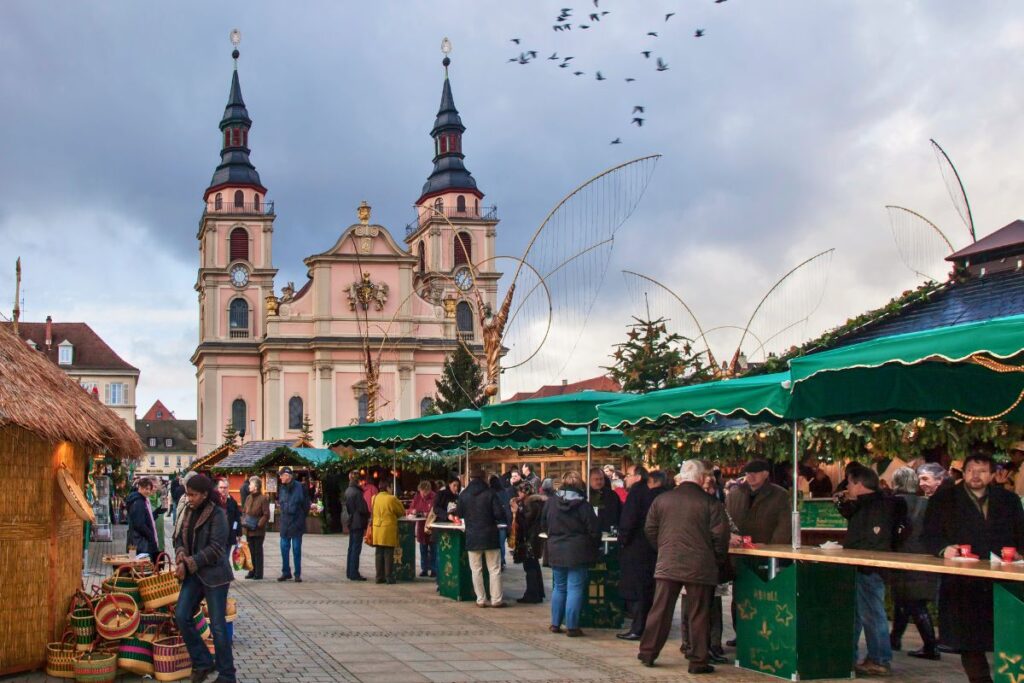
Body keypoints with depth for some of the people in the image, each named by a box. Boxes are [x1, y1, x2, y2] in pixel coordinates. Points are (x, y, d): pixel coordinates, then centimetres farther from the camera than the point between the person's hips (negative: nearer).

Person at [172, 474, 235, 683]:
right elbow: (178, 537, 14)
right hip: (193, 574, 7)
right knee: (181, 615, -4)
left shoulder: (217, 514, -13)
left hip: (214, 575, -6)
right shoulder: (187, 511, 7)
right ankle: (203, 662, 13)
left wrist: (189, 564, -18)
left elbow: (215, 548, -17)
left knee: (218, 626, -3)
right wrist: (181, 554, -7)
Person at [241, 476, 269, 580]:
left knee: (258, 551, 1)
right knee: (250, 551, 12)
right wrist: (244, 521, 1)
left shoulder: (263, 498, -10)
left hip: (258, 531, -6)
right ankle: (252, 571, 21)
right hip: (248, 530, 6)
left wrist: (258, 524, -18)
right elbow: (244, 511, 18)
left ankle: (258, 573, 8)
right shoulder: (248, 498, 10)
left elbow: (266, 515, -12)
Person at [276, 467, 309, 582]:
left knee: (296, 549, 2)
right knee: (284, 548, 7)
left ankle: (298, 574, 9)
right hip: (285, 523, 5)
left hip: (297, 523, -5)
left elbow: (306, 504, -4)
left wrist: (301, 517, -1)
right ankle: (286, 572, 17)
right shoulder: (282, 488, 5)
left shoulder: (300, 487, -10)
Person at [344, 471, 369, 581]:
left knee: (351, 548, 15)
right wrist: (368, 515, 0)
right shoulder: (357, 492, -18)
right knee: (356, 548, -5)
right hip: (358, 523, -9)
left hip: (351, 523, 9)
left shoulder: (347, 491, 9)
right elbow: (362, 509, -17)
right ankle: (354, 574, -4)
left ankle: (349, 572, 20)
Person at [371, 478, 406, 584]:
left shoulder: (374, 498, 4)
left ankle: (379, 577, 12)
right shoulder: (391, 499, -12)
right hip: (388, 530, -5)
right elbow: (402, 512, -2)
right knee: (388, 554, 0)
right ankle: (389, 577, 0)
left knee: (378, 554, 9)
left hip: (377, 530, 5)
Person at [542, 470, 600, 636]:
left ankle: (555, 624, 20)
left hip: (556, 551, 4)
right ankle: (572, 626, 0)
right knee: (575, 589, 0)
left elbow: (543, 525, 9)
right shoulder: (583, 504, -12)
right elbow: (594, 529, -9)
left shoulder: (551, 502, -2)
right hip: (577, 552, -4)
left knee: (558, 588, 16)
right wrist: (594, 546, 7)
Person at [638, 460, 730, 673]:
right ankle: (698, 661, 7)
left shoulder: (661, 499, 4)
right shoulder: (711, 503, -8)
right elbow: (720, 536, -8)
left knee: (660, 610, 11)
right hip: (700, 568, -3)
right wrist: (718, 560, 6)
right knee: (698, 615, 4)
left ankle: (647, 653, 16)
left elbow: (650, 529, 10)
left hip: (667, 565, 3)